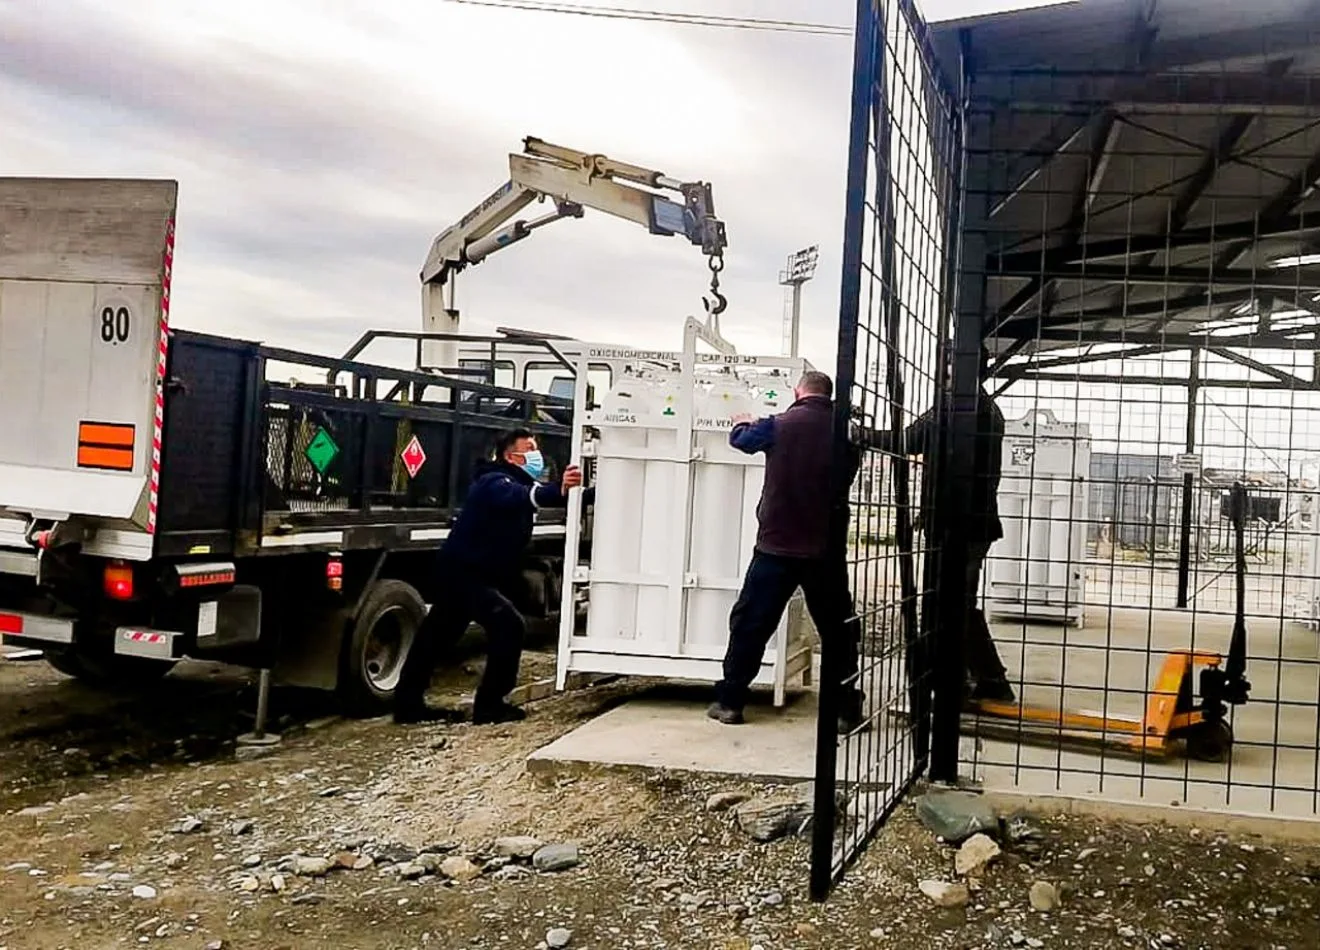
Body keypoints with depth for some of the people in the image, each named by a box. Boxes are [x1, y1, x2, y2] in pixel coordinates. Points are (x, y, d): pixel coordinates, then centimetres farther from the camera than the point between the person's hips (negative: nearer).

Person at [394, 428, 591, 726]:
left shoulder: (519, 482, 12)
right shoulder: (496, 482, -18)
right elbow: (518, 497, -41)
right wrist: (558, 491, -57)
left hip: (471, 573, 11)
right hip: (464, 572, -11)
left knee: (437, 634, 15)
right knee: (509, 625, -17)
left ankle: (407, 703, 25)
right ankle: (489, 704, -9)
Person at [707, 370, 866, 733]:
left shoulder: (778, 425, -8)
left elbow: (741, 439, 12)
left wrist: (743, 423, 34)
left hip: (777, 545, -1)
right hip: (827, 549, 2)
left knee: (750, 623, 10)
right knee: (838, 630, 12)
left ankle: (729, 702, 14)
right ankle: (847, 710, 15)